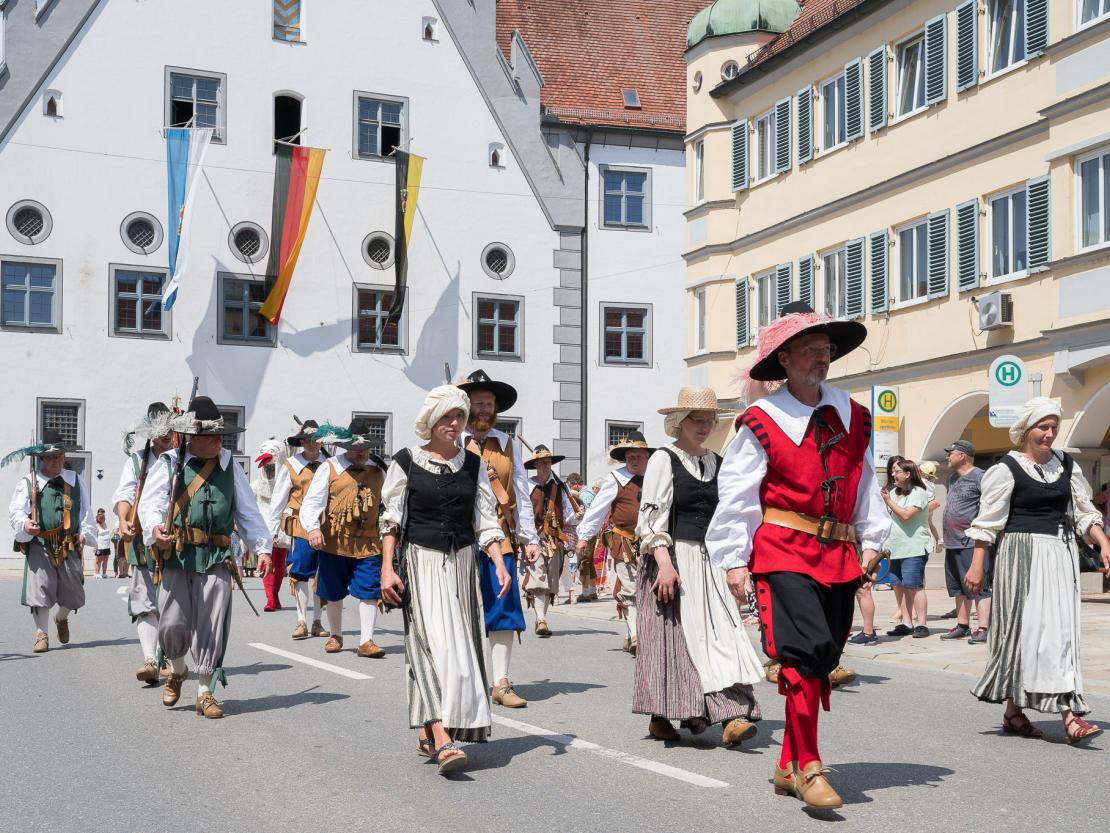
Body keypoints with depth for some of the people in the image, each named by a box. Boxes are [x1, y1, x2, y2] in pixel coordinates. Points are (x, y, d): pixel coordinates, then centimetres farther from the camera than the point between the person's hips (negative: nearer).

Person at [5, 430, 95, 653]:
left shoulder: (76, 481, 13)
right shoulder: (28, 483, 5)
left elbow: (85, 510, 14)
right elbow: (16, 511, -1)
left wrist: (84, 532, -1)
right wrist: (25, 524, -21)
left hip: (69, 546, 2)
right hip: (39, 546, -2)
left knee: (73, 593, 5)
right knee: (39, 589, -8)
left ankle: (61, 618, 37)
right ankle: (42, 634, 4)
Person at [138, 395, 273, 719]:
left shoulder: (230, 467, 12)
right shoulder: (170, 464, 4)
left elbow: (247, 511, 15)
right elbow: (150, 502, -3)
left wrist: (262, 547, 5)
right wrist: (155, 527, -25)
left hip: (216, 559, 2)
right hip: (176, 556, -2)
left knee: (211, 626, -2)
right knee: (173, 623, -1)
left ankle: (204, 692, 7)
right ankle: (177, 671, 30)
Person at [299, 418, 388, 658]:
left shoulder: (378, 471, 10)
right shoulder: (329, 468, -1)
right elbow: (312, 501, -8)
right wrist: (313, 528, -24)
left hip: (368, 542, 1)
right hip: (334, 542, -1)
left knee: (369, 592, -7)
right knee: (333, 593, 11)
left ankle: (366, 641, -4)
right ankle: (336, 636, 29)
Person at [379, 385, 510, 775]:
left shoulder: (472, 464, 9)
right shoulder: (407, 461, 1)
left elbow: (486, 520, 8)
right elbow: (391, 519, 1)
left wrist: (499, 563, -5)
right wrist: (387, 568, -7)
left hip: (461, 563, 4)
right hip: (420, 560, -4)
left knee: (459, 644, 4)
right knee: (434, 641, -16)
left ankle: (428, 732, 19)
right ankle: (443, 740, -24)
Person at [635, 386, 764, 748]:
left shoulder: (716, 464, 14)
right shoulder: (664, 459, -4)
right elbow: (652, 517, -11)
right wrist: (664, 563, -21)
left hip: (708, 562, 5)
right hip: (674, 559, -5)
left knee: (720, 630, -6)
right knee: (673, 634, -2)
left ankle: (732, 717, -12)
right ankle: (660, 717, 10)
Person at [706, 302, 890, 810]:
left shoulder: (853, 417, 11)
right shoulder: (761, 422, -5)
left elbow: (866, 485, 18)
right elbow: (737, 496, -4)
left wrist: (871, 541, 12)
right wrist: (734, 561, -7)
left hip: (838, 557, 6)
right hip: (783, 553, -6)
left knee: (819, 663, 9)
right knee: (807, 652, -16)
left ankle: (788, 767, 21)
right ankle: (807, 767, -5)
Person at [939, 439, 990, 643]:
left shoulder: (979, 477, -10)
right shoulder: (953, 478, 19)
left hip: (972, 542, -10)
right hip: (953, 542, 10)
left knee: (978, 586, -10)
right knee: (959, 588, 15)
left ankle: (983, 628, -11)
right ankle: (962, 626, 23)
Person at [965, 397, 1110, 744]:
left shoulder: (1066, 465, 12)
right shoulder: (1008, 468, -5)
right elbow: (987, 521, -5)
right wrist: (977, 565, -8)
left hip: (1061, 554, 6)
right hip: (1023, 554, -6)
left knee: (1060, 628, 2)